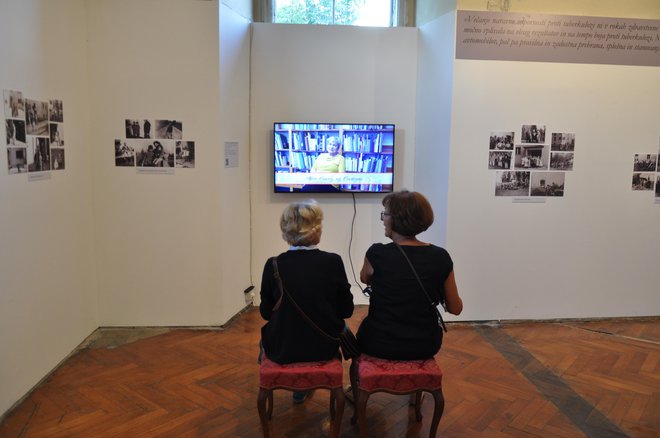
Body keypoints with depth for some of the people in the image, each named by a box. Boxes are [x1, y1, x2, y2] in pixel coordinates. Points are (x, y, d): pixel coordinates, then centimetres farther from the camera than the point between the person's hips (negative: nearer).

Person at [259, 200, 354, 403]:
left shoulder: (273, 265, -13)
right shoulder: (333, 262, -14)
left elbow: (266, 312, -1)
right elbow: (346, 310, -5)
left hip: (282, 350, 0)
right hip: (324, 348, 0)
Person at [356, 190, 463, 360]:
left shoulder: (377, 253, -16)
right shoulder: (441, 257, -11)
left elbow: (365, 279, 8)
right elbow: (455, 308, 2)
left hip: (381, 344, -2)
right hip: (426, 346, 3)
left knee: (365, 321, 31)